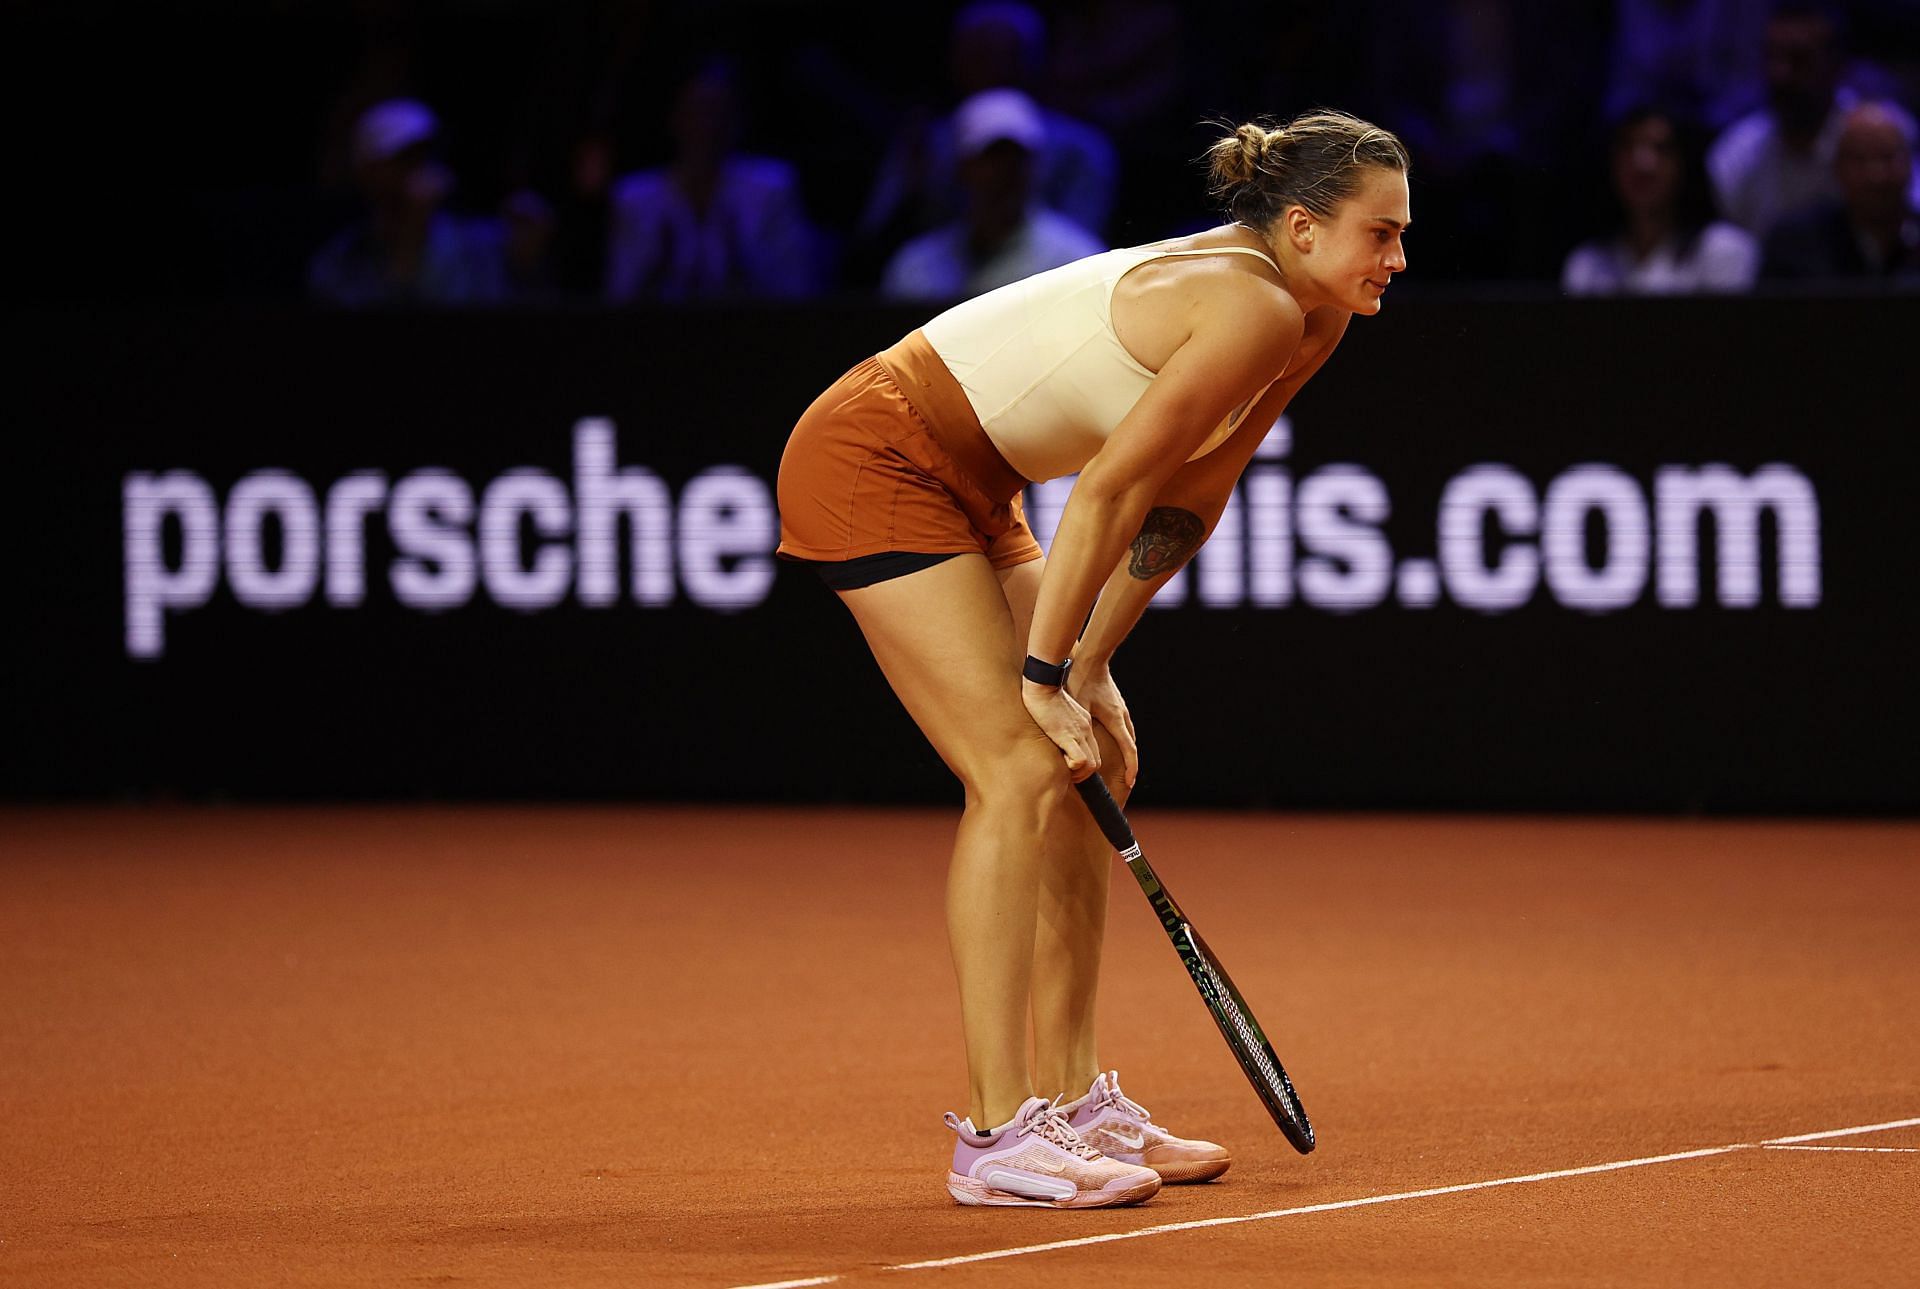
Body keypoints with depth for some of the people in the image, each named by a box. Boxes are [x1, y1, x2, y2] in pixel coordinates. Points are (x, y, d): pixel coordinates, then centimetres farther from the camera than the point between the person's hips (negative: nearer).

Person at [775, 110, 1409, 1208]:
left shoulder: (1309, 325, 8)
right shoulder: (1256, 312, -23)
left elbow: (1178, 507, 9)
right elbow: (1109, 490, -23)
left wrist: (1089, 672, 3)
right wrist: (1051, 672, -17)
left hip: (966, 490, 10)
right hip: (873, 458, -10)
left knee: (1088, 778, 9)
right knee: (1024, 775, -16)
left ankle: (1075, 1103, 14)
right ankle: (997, 1137, -17)